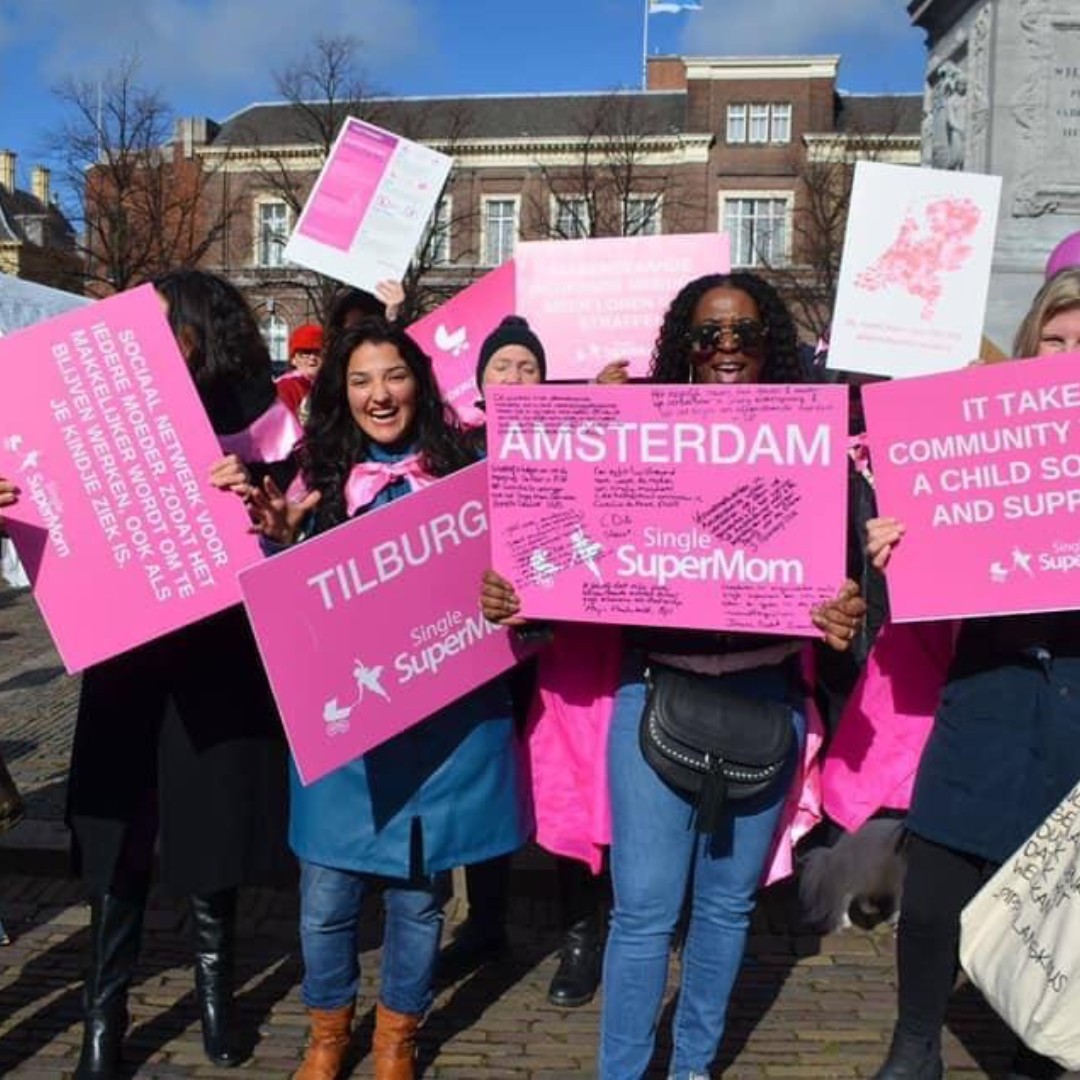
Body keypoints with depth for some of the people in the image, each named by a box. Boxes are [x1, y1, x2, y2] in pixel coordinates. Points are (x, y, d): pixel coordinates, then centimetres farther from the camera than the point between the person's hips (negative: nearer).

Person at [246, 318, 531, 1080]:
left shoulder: (463, 469, 0)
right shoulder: (322, 477, 4)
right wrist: (279, 540, -11)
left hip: (443, 715, -1)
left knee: (419, 891, 13)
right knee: (327, 895, 8)